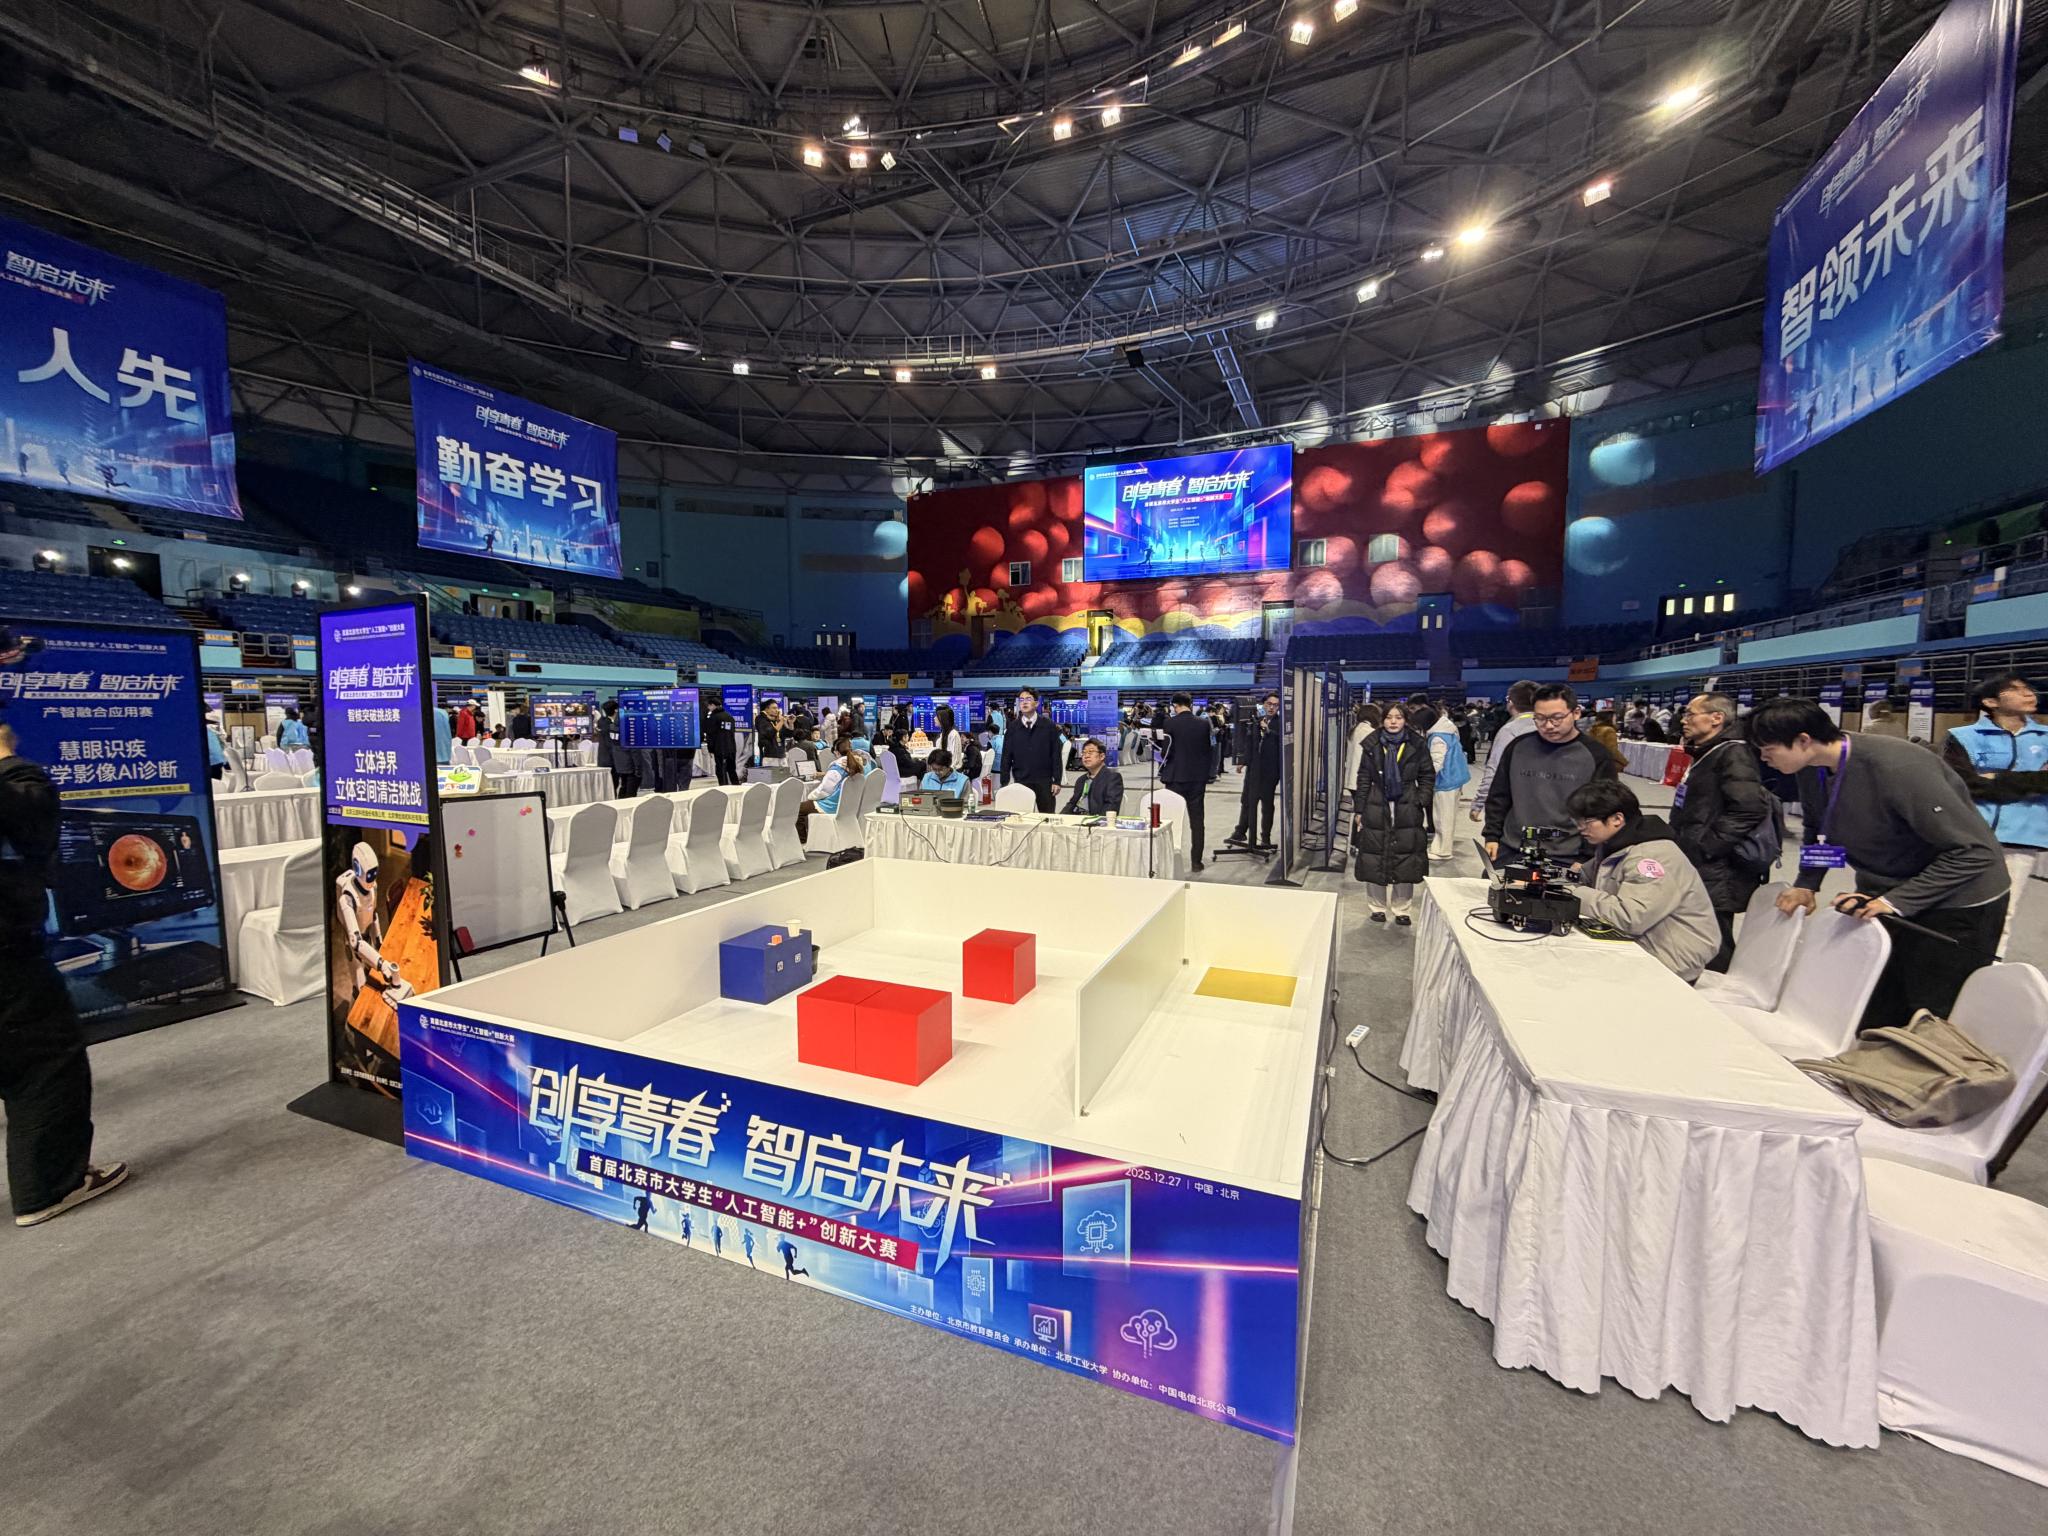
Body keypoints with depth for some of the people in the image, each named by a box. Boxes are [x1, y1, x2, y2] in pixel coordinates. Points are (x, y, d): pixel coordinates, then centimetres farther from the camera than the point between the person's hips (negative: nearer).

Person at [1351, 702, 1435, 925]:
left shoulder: (1417, 744, 2)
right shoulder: (1372, 744, 3)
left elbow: (1428, 776, 6)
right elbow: (1363, 779, 5)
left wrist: (1421, 802, -6)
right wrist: (1359, 810, 1)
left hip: (1407, 810, 0)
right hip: (1377, 808, 1)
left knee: (1405, 861, 4)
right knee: (1374, 861, 3)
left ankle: (1402, 909, 17)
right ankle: (1378, 906, 18)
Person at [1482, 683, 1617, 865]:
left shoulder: (1596, 755, -3)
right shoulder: (1518, 747, 4)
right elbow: (1499, 797, 11)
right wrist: (1492, 836, 4)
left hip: (1568, 858, -2)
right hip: (1511, 851, 3)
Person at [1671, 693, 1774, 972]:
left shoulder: (1733, 754, -13)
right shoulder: (1706, 754, 18)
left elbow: (1750, 808, -25)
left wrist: (1706, 846, -22)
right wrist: (1682, 840, 18)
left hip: (1715, 878, -10)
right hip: (1700, 873, 10)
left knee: (1712, 958, -5)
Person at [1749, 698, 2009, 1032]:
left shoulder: (1898, 768, -31)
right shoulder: (1812, 769, -8)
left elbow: (1974, 851, -27)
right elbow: (1817, 829, 11)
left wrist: (1897, 900, -31)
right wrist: (1807, 884, -1)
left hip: (1958, 901, -6)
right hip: (1881, 895, 6)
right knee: (1874, 1015, 12)